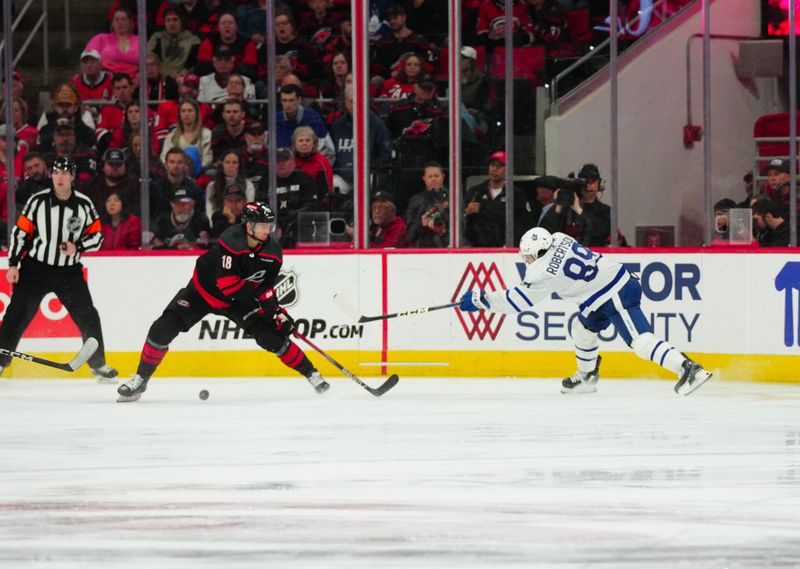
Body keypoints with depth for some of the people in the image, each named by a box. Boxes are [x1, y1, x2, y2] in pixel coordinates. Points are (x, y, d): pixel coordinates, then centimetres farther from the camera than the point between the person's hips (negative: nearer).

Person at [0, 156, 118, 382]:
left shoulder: (84, 204, -3)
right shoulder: (37, 201, -7)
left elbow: (96, 236, 4)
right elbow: (20, 232, -2)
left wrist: (77, 247, -15)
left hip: (69, 271, 1)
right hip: (35, 268, -1)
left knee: (87, 317, 0)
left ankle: (98, 365, 16)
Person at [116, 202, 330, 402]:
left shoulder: (273, 253, -14)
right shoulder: (230, 241, -32)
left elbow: (267, 287, -2)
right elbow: (226, 283, -35)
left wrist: (278, 312, -15)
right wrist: (260, 298, -37)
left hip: (238, 301, 3)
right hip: (204, 290, -3)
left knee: (271, 335, -12)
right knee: (163, 329, -14)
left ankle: (310, 372, 3)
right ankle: (141, 379, 0)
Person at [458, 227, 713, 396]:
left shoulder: (546, 272, -17)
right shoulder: (560, 239, 3)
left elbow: (517, 300, -11)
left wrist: (479, 300, -5)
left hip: (617, 299, -10)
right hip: (620, 280, 10)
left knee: (640, 340, -17)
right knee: (583, 329, 23)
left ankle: (687, 367, -28)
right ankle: (586, 377, 37)